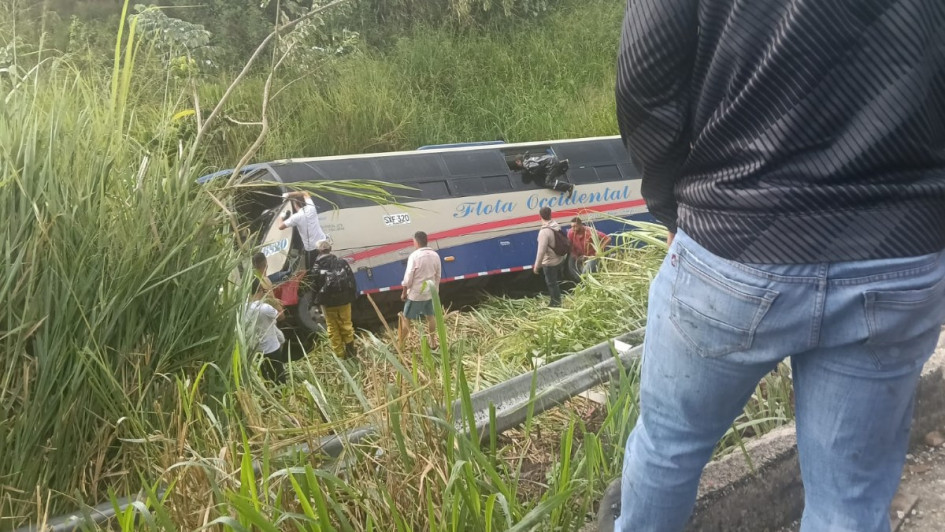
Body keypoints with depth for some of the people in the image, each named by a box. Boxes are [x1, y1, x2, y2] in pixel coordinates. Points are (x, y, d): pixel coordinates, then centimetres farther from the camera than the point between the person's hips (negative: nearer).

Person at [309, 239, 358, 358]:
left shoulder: (317, 268, -10)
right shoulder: (342, 263, -5)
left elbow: (314, 288, -6)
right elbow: (352, 281, -2)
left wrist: (318, 299, 10)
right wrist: (352, 296, 7)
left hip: (328, 303, -2)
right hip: (344, 300, 2)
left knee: (332, 328, 11)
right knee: (346, 325, 16)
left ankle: (339, 354, 15)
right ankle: (350, 350, 21)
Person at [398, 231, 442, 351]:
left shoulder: (414, 256, -19)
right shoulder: (435, 255, 0)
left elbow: (408, 277, -16)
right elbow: (438, 275, 8)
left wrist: (404, 292, -4)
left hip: (415, 293, -5)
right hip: (430, 292, 5)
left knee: (406, 318, 5)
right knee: (430, 316, 19)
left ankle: (400, 345, 10)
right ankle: (433, 342, 27)